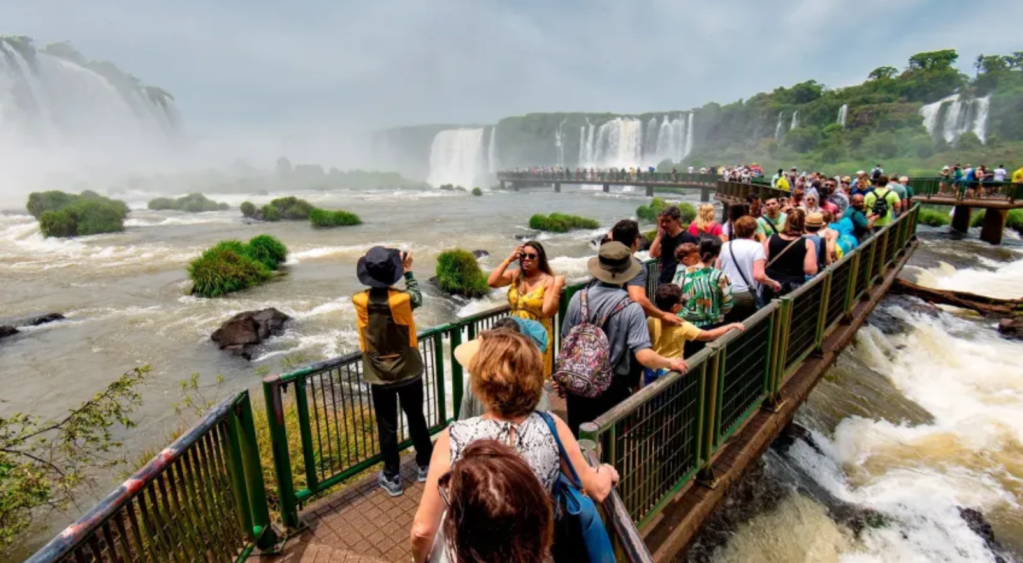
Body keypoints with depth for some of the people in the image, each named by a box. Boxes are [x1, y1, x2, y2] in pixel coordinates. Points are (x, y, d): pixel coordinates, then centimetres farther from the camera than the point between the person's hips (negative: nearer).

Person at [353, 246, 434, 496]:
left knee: (387, 427, 14)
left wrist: (375, 267, 8)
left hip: (379, 377, 1)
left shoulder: (359, 301, -15)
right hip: (409, 372, 0)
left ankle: (392, 478, 26)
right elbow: (418, 298, 3)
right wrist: (407, 271, 7)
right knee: (416, 419, 18)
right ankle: (425, 465, 35)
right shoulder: (402, 299, -21)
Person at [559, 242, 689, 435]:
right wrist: (670, 363, -4)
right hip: (613, 387, -2)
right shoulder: (631, 308, -18)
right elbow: (643, 356, -23)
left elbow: (566, 340, 2)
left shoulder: (578, 298, -9)